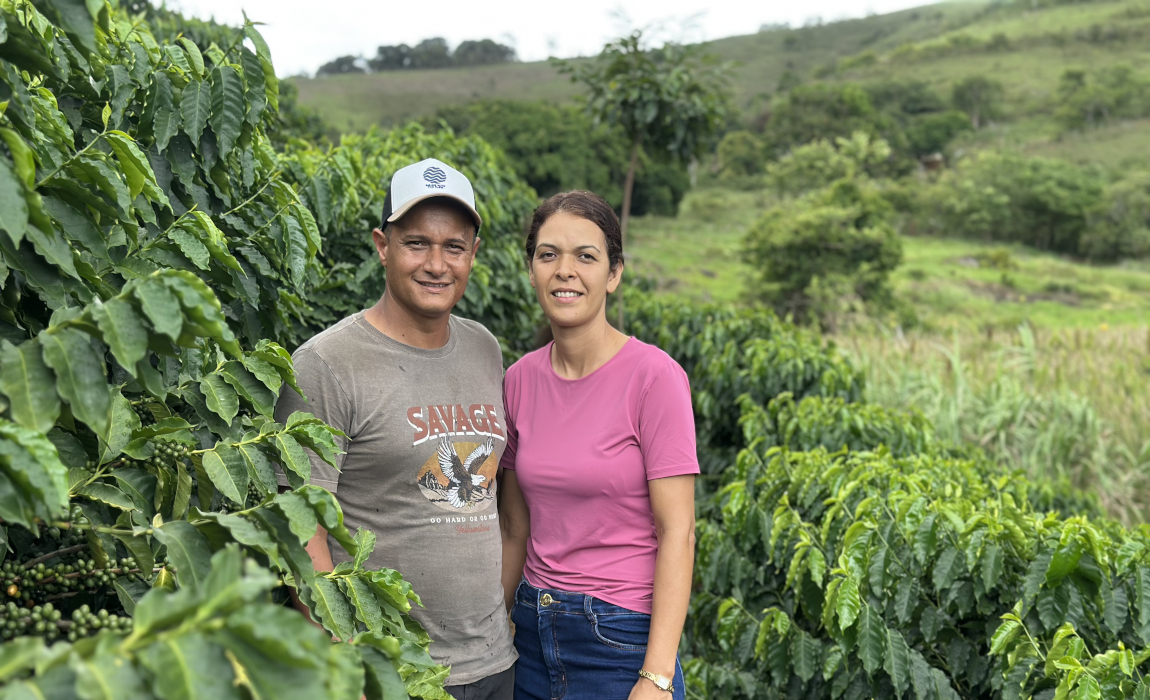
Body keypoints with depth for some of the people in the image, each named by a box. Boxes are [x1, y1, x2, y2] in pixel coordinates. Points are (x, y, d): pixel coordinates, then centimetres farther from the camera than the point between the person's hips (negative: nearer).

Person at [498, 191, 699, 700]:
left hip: (620, 639, -5)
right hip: (534, 633, 5)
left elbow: (677, 531, -15)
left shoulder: (653, 376, -13)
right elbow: (515, 527, 9)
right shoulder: (520, 380, 2)